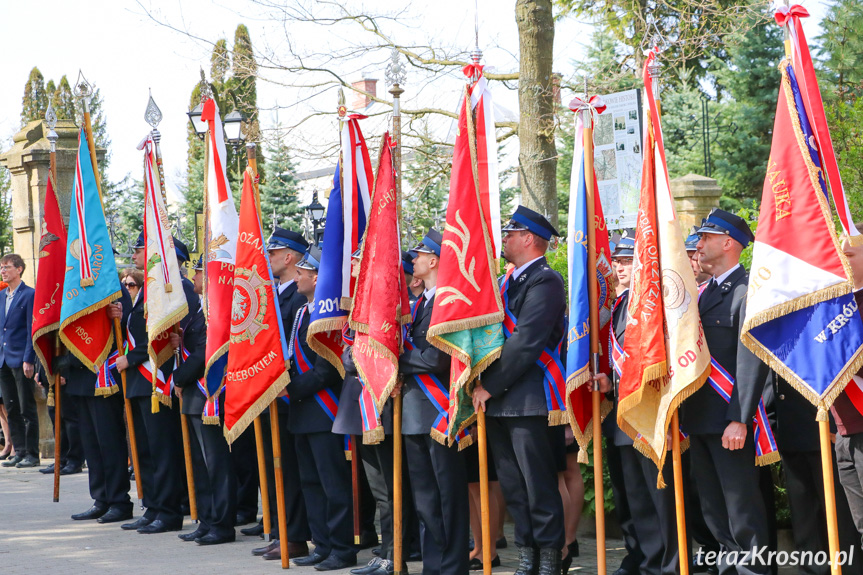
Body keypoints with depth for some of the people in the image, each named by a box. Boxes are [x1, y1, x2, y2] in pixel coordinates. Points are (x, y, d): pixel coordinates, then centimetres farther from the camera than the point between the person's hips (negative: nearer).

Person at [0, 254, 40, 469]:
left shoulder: (29, 294, -7)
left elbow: (32, 329, -11)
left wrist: (28, 360, -16)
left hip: (21, 360, -7)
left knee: (27, 409, -2)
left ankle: (32, 454, 2)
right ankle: (19, 452, 14)